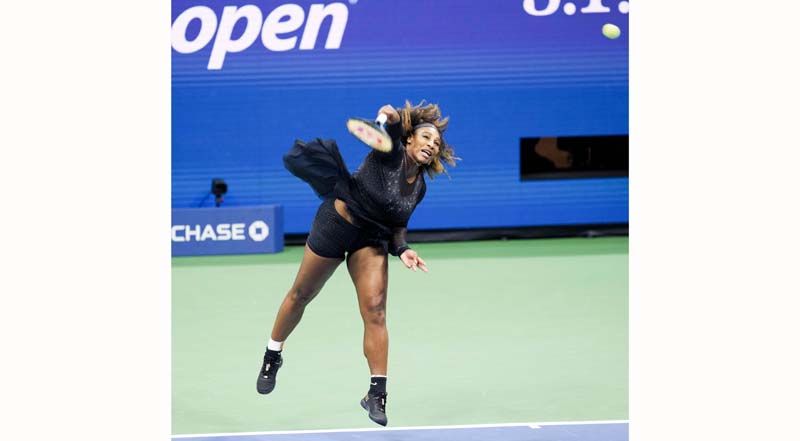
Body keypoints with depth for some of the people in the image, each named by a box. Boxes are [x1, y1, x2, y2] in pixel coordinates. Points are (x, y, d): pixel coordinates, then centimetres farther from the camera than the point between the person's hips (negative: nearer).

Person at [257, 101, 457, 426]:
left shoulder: (419, 187, 0)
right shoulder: (391, 154, -17)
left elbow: (398, 224, 11)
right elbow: (394, 129, -40)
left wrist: (402, 249, -8)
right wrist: (392, 118, -63)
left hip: (372, 240, 4)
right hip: (336, 224, -4)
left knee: (375, 311, -12)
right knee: (301, 295, 11)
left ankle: (376, 394, -10)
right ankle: (272, 357, 36)